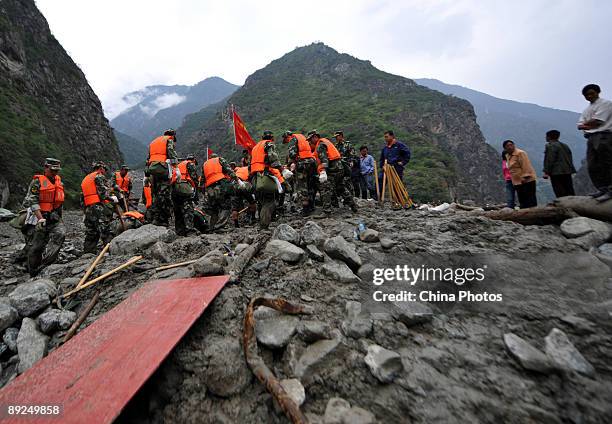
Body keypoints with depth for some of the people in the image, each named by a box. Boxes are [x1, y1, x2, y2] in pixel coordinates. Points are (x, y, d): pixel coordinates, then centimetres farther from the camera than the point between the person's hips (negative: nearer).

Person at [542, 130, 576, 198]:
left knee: (560, 193, -7)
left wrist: (546, 172, -15)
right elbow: (570, 158, 20)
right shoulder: (565, 145, 19)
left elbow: (550, 160, -16)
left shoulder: (550, 146, -9)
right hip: (567, 171, 9)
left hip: (556, 173, -9)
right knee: (570, 192, 13)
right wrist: (569, 169, 24)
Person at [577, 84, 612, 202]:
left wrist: (586, 123, 8)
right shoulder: (587, 110, 24)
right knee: (592, 166, 3)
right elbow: (580, 126, 14)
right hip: (591, 138, 7)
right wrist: (590, 126, -6)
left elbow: (597, 121, -9)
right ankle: (602, 188, 9)